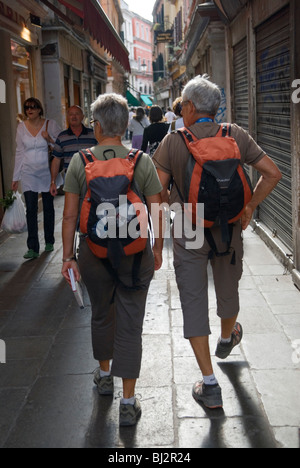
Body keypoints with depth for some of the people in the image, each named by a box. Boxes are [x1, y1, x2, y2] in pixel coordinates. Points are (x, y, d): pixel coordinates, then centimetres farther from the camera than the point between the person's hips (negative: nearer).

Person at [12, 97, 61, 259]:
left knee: (48, 208, 9)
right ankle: (33, 248, -6)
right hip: (29, 173, 1)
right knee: (31, 209, -6)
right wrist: (16, 177, 9)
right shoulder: (22, 127, 3)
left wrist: (50, 139, -17)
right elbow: (19, 152, 9)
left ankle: (49, 242, 26)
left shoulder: (50, 124, -4)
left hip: (46, 171, -1)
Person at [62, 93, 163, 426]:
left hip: (94, 254, 1)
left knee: (101, 315, 22)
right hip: (135, 253, -1)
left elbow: (69, 215, -5)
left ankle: (104, 375, 43)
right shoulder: (143, 162, -6)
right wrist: (157, 249, 9)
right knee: (130, 325, 5)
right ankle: (128, 402, 9)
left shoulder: (80, 162, -5)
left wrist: (67, 256, 4)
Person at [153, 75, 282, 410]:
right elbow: (272, 173, -3)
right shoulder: (236, 136, -3)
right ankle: (227, 339, 55)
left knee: (193, 302, 5)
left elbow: (156, 189, -14)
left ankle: (209, 383, 4)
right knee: (228, 291, 26)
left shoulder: (173, 141, -10)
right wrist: (249, 207, 5)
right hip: (228, 230, 3)